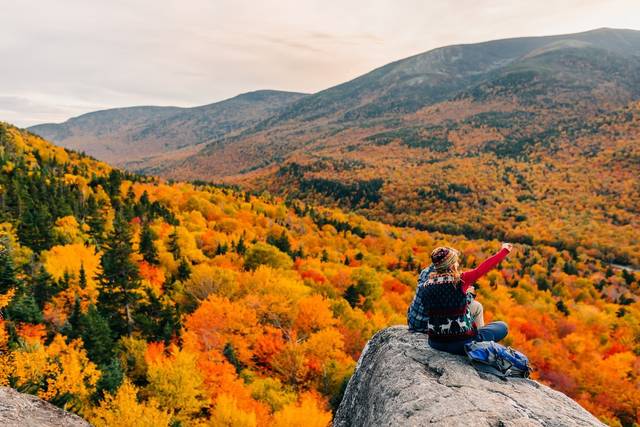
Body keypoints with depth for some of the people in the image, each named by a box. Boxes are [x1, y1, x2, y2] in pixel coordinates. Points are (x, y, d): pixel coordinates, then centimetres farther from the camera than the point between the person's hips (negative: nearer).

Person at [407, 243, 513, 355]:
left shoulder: (425, 285, -5)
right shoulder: (460, 281, -17)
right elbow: (483, 268, -6)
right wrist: (504, 250, 6)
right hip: (460, 343, -5)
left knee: (476, 306, 26)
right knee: (502, 326, 17)